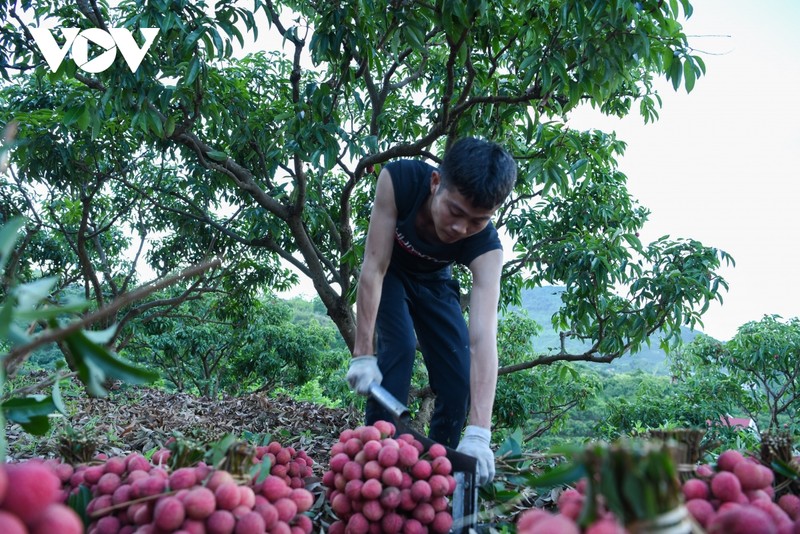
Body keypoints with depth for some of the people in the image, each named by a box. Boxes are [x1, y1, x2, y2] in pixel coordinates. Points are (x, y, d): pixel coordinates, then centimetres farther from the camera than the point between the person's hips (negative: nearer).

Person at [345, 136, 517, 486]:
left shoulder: (486, 247, -35)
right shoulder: (398, 180, -38)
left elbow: (483, 336, -44)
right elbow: (374, 267, -34)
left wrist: (478, 432, -52)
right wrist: (363, 354, -37)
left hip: (433, 282, 1)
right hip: (387, 273, -1)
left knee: (460, 372, -7)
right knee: (399, 346, -24)